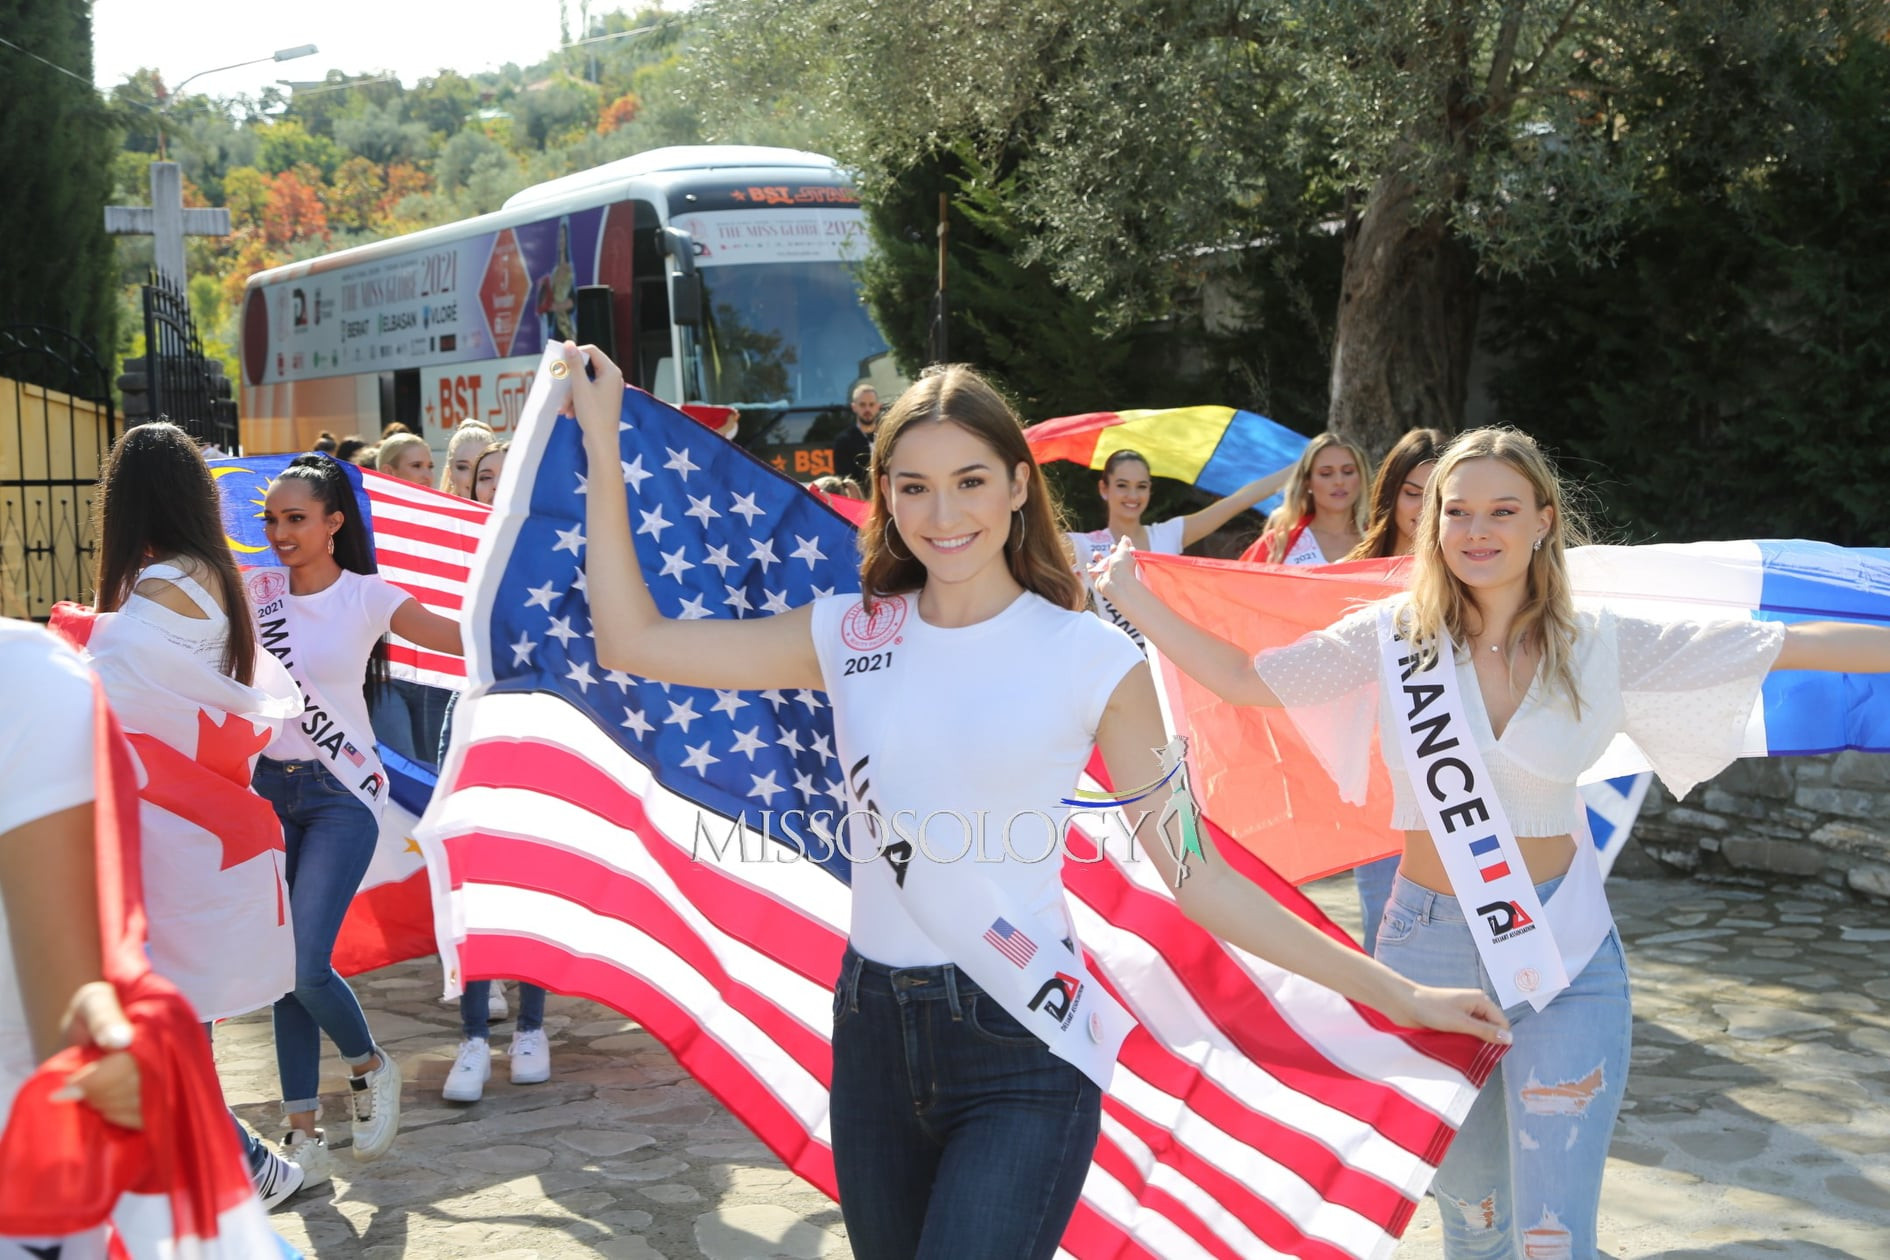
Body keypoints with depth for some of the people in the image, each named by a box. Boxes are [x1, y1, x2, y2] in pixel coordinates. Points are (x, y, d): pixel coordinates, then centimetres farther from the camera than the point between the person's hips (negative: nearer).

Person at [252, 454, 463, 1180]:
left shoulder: (366, 597, -4)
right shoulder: (254, 592, 5)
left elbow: (464, 640, -12)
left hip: (338, 793, -3)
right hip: (268, 787, 4)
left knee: (305, 963, -14)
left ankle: (370, 1067, 16)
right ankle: (303, 1134, 13)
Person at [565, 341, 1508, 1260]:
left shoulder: (1092, 658, -5)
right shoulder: (851, 635, 4)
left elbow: (1198, 880, -3)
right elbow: (633, 641, 5)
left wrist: (1395, 993, -7)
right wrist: (603, 443, 5)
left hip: (1022, 1054, -4)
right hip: (874, 1035, 4)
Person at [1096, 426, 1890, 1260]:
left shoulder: (1602, 644, -4)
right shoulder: (1395, 633, -3)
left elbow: (1792, 644, -3)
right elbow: (1240, 677, 0)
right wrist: (1132, 599, -3)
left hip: (1562, 953, -1)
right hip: (1427, 948, 1)